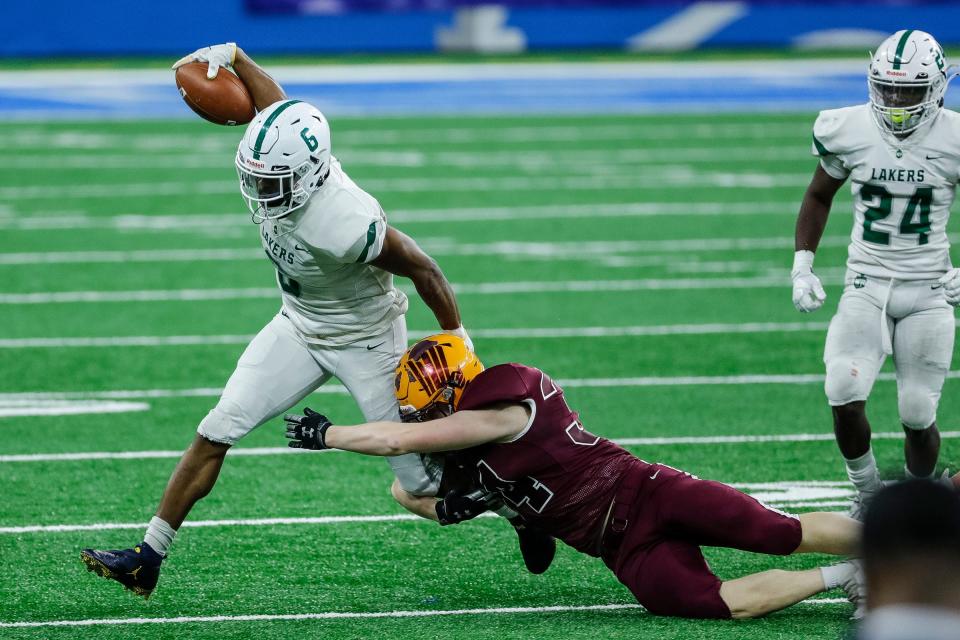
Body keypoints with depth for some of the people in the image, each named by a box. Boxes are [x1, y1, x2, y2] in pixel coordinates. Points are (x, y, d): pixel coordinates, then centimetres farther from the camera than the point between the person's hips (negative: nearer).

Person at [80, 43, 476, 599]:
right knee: (218, 431, -2)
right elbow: (275, 101, 3)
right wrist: (231, 55, 12)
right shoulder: (276, 163, -19)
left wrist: (458, 340, -13)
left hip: (363, 340, -7)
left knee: (422, 484, -1)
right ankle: (149, 558, 4)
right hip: (299, 326, 7)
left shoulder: (344, 226, -38)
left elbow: (423, 269, -24)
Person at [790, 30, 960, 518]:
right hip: (866, 285, 1)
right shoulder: (849, 130, -6)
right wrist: (802, 267, 4)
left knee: (918, 418, 0)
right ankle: (867, 492, 6)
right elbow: (819, 196, 12)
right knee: (845, 398, -18)